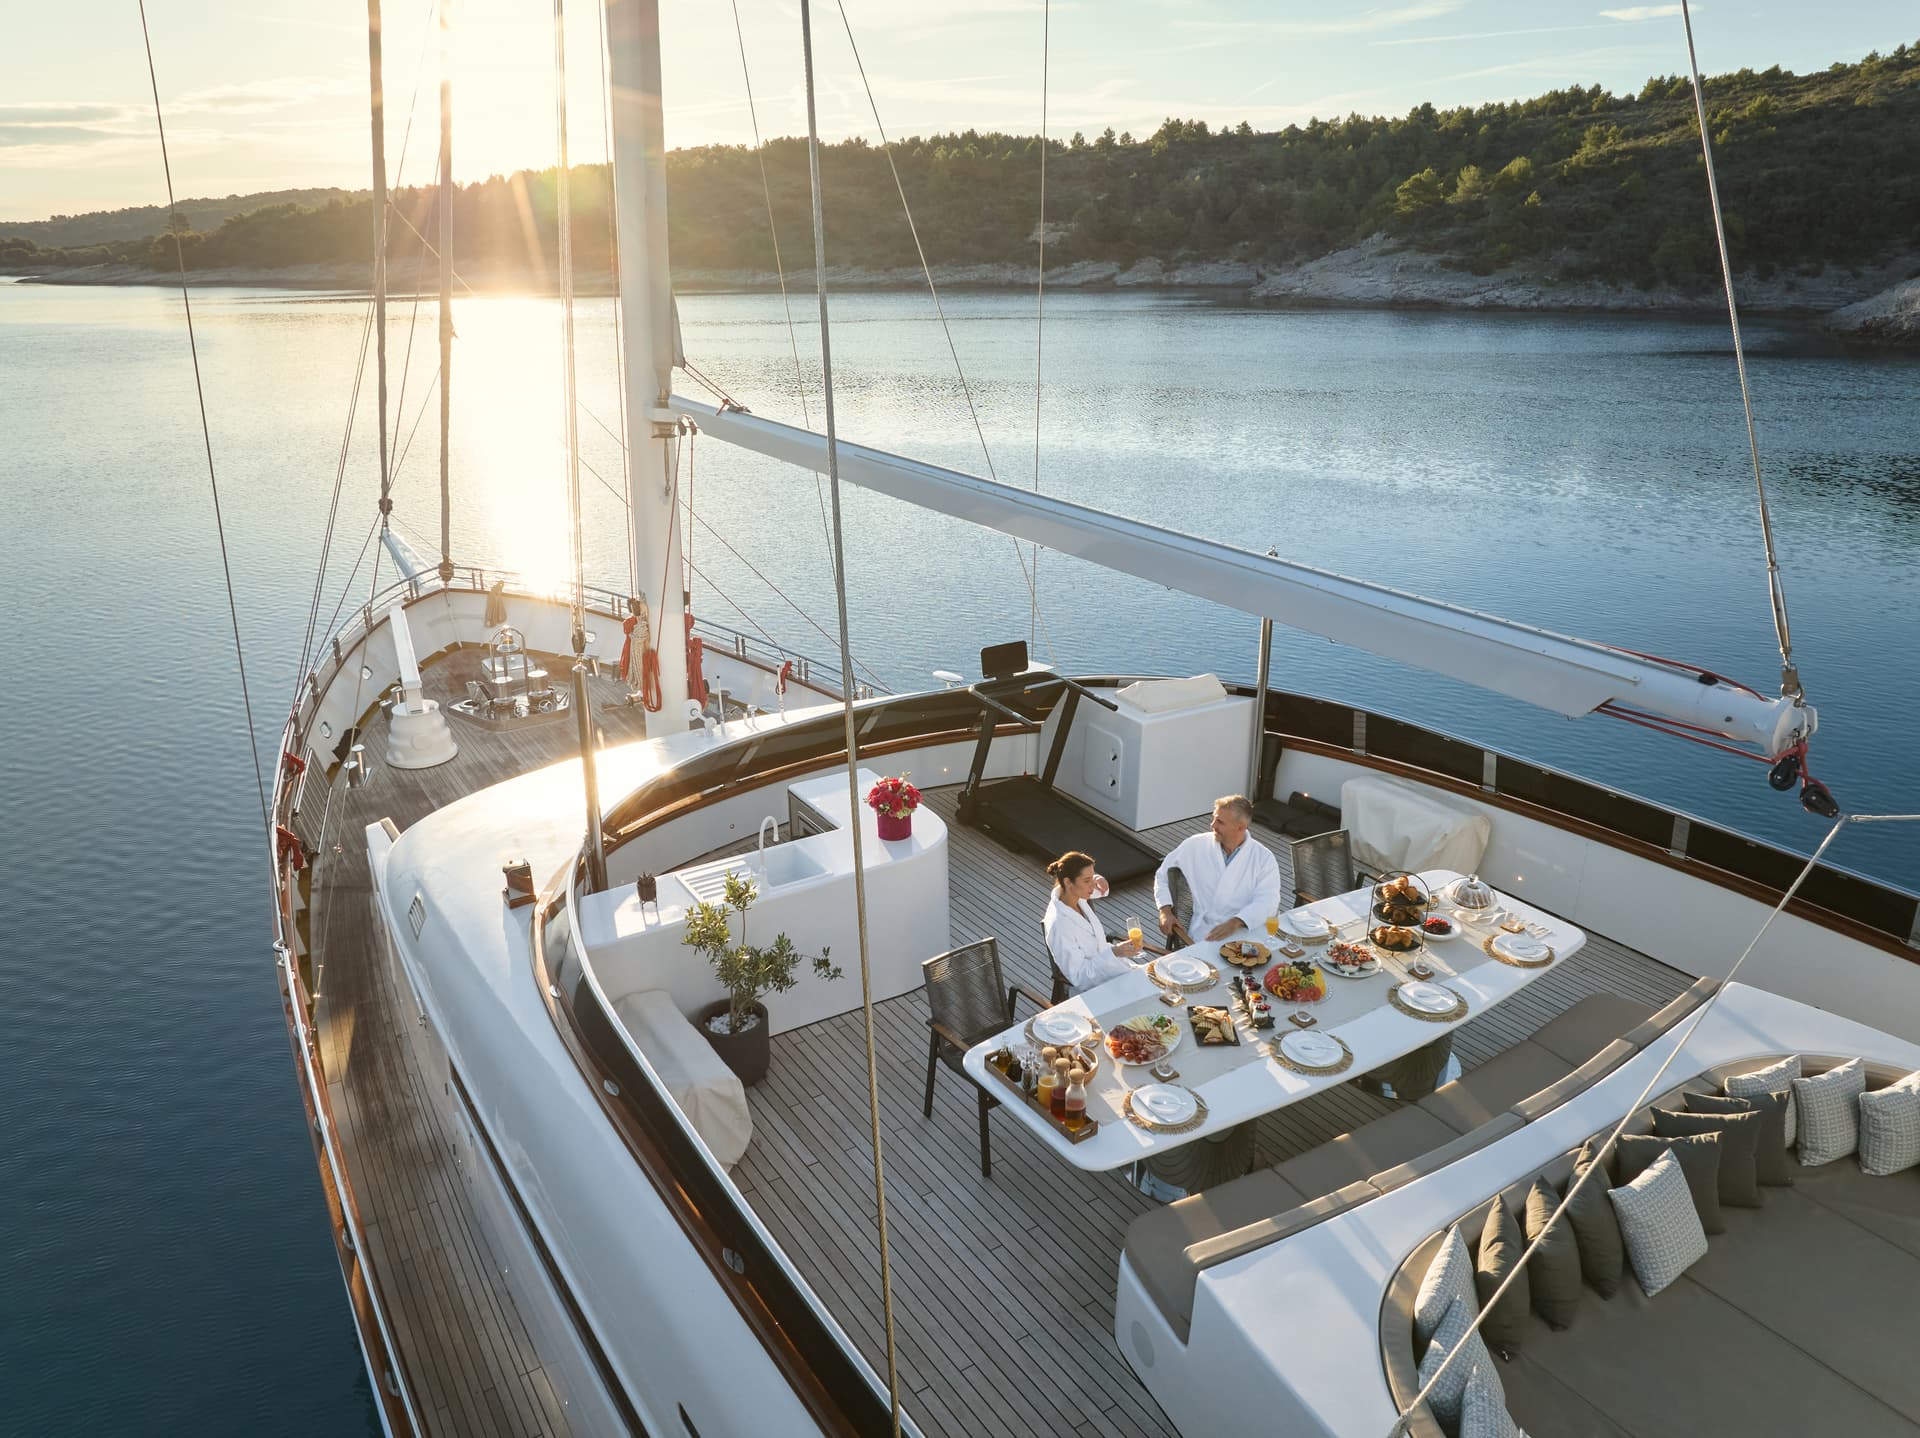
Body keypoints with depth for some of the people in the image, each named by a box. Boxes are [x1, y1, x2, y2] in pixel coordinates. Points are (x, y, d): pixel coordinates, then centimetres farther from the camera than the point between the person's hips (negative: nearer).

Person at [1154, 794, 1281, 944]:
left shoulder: (1264, 859, 1)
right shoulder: (1195, 846, 7)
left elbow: (1267, 902, -11)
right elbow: (1163, 874, 17)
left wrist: (1235, 923, -27)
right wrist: (1165, 911, 2)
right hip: (1204, 935, 0)